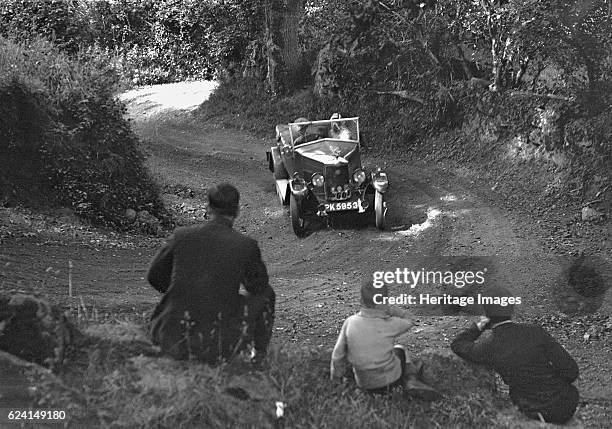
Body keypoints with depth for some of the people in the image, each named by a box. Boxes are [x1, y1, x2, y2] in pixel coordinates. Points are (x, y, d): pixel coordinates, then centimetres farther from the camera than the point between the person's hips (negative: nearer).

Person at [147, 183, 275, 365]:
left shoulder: (181, 236, -2)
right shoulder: (246, 245, -7)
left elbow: (155, 276, 12)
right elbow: (258, 285, 11)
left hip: (174, 341, 3)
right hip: (218, 346, -3)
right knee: (265, 293, 22)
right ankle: (259, 354, 35)